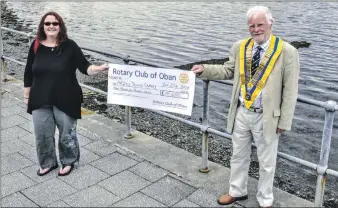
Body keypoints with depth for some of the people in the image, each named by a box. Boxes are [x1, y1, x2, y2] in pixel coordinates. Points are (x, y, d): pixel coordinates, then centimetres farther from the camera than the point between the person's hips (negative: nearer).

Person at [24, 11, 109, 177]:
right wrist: (26, 95, 10)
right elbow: (29, 72, 8)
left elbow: (84, 67, -8)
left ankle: (68, 162, 33)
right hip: (40, 100, 3)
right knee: (42, 135, 11)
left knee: (66, 134, 10)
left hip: (65, 100, -3)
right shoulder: (36, 46, 1)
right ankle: (47, 163, 34)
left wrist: (99, 69, -26)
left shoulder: (69, 46, -8)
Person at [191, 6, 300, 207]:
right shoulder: (240, 47, 0)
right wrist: (205, 69, -2)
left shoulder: (287, 52, -13)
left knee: (266, 162, 13)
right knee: (238, 155, 19)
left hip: (267, 117, -4)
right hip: (241, 113, 4)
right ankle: (237, 191, 42)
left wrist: (284, 121, -10)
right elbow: (229, 71, 13)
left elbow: (290, 90, -10)